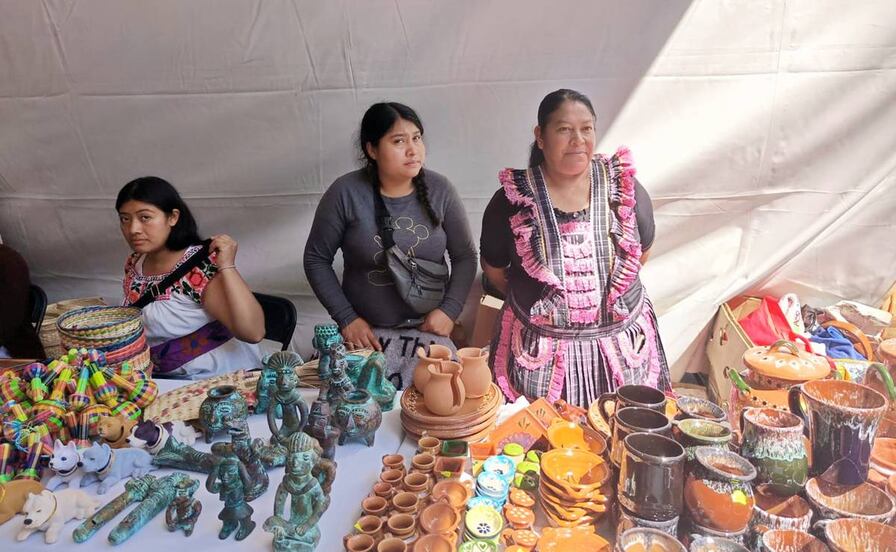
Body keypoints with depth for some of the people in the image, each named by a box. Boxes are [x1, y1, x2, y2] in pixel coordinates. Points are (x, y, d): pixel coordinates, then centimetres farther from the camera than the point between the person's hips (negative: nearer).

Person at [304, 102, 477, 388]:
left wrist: (450, 310, -7)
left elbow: (465, 256, 5)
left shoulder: (439, 189, -3)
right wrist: (346, 318, -5)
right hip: (367, 331, -1)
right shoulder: (346, 193, -9)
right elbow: (316, 259, 0)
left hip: (428, 327, 2)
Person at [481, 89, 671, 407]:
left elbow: (642, 250, 11)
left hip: (623, 344, 2)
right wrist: (529, 300, 8)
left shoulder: (624, 187, -3)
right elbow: (493, 268, 5)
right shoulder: (513, 199, -8)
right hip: (540, 350, -2)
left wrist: (610, 291, 8)